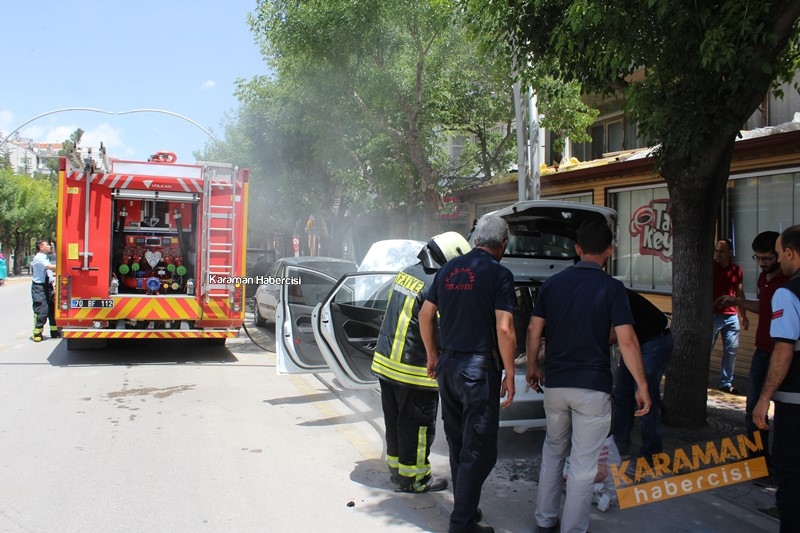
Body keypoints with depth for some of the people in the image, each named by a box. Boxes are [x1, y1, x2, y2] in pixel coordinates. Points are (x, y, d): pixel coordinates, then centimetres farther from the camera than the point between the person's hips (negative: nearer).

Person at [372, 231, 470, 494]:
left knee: (395, 420, 20)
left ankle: (396, 467, 34)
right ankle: (413, 478, 18)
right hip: (414, 371, -8)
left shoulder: (406, 274, 6)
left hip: (385, 361, 8)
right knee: (417, 425, 7)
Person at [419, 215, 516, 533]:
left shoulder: (449, 269, 8)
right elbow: (504, 329, -17)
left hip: (448, 365, 7)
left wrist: (433, 356, 21)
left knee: (458, 445, 18)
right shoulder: (499, 274, -10)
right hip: (479, 369, -7)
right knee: (479, 451, 3)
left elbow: (425, 315, 12)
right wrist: (509, 375, -9)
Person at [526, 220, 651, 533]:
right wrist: (642, 386, -6)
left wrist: (532, 367, 19)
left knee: (553, 450, 22)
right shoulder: (611, 287, -8)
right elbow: (626, 340, -12)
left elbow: (534, 330, 5)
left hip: (554, 384, 4)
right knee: (583, 464, 5)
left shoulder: (552, 284, 4)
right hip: (593, 387, -4)